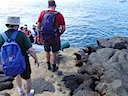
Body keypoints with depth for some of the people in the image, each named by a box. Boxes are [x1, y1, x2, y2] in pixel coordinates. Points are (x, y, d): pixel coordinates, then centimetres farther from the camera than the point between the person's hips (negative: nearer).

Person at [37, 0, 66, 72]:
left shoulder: (43, 13, -5)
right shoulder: (59, 15, -12)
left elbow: (38, 26, -1)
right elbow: (64, 28, -10)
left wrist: (40, 35, 11)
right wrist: (59, 34, 7)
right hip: (55, 38, -2)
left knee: (47, 52, 24)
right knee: (54, 53, 18)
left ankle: (49, 65, 42)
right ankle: (54, 67, 33)